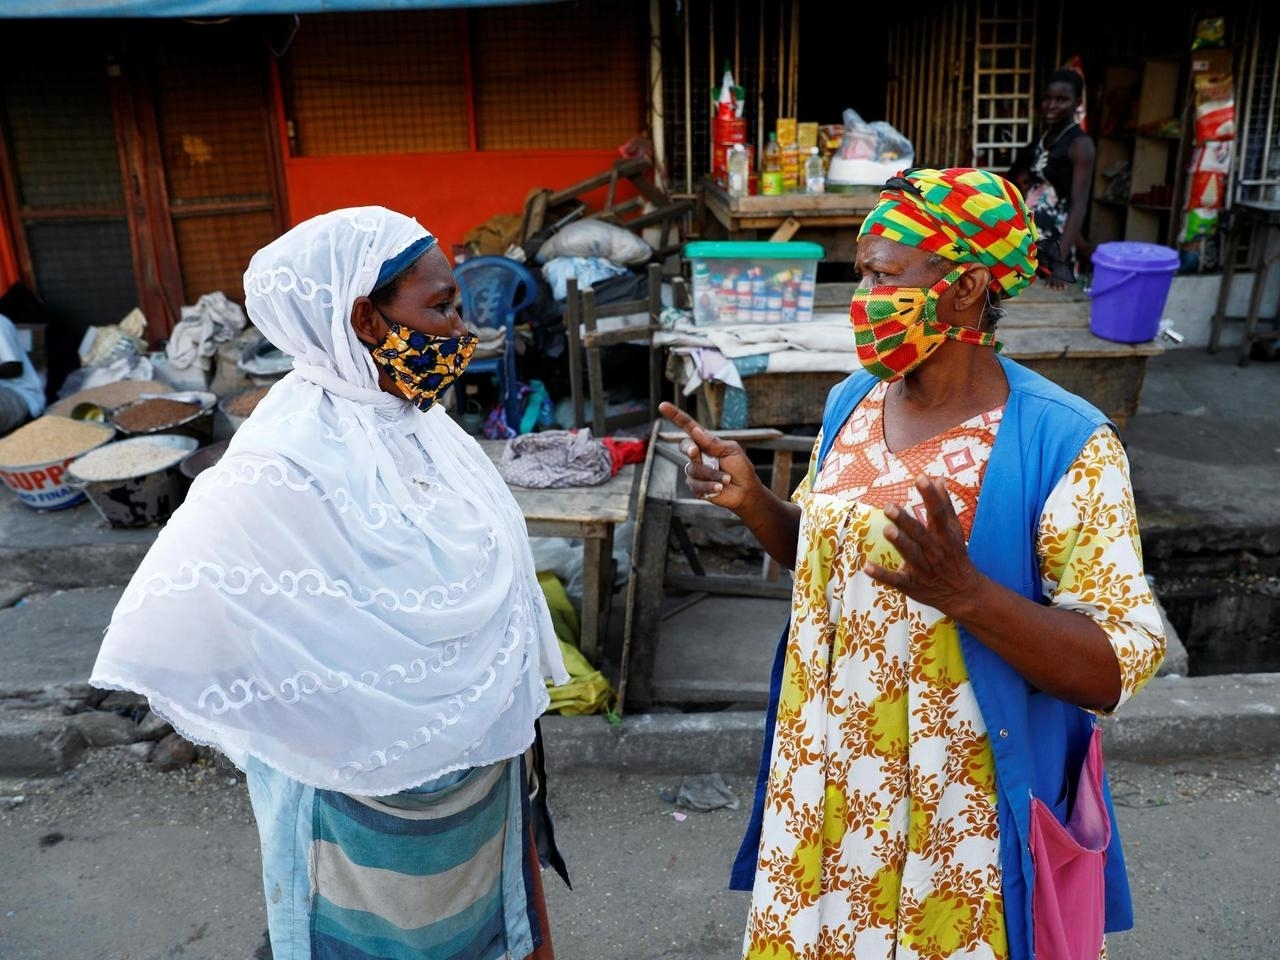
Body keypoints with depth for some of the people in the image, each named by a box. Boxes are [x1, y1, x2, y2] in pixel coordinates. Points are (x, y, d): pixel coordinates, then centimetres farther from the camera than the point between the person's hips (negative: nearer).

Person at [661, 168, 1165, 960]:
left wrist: (966, 593, -36)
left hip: (959, 801, -5)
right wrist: (751, 500, -8)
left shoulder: (1063, 444, -21)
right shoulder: (852, 402, -2)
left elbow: (1120, 669, -21)